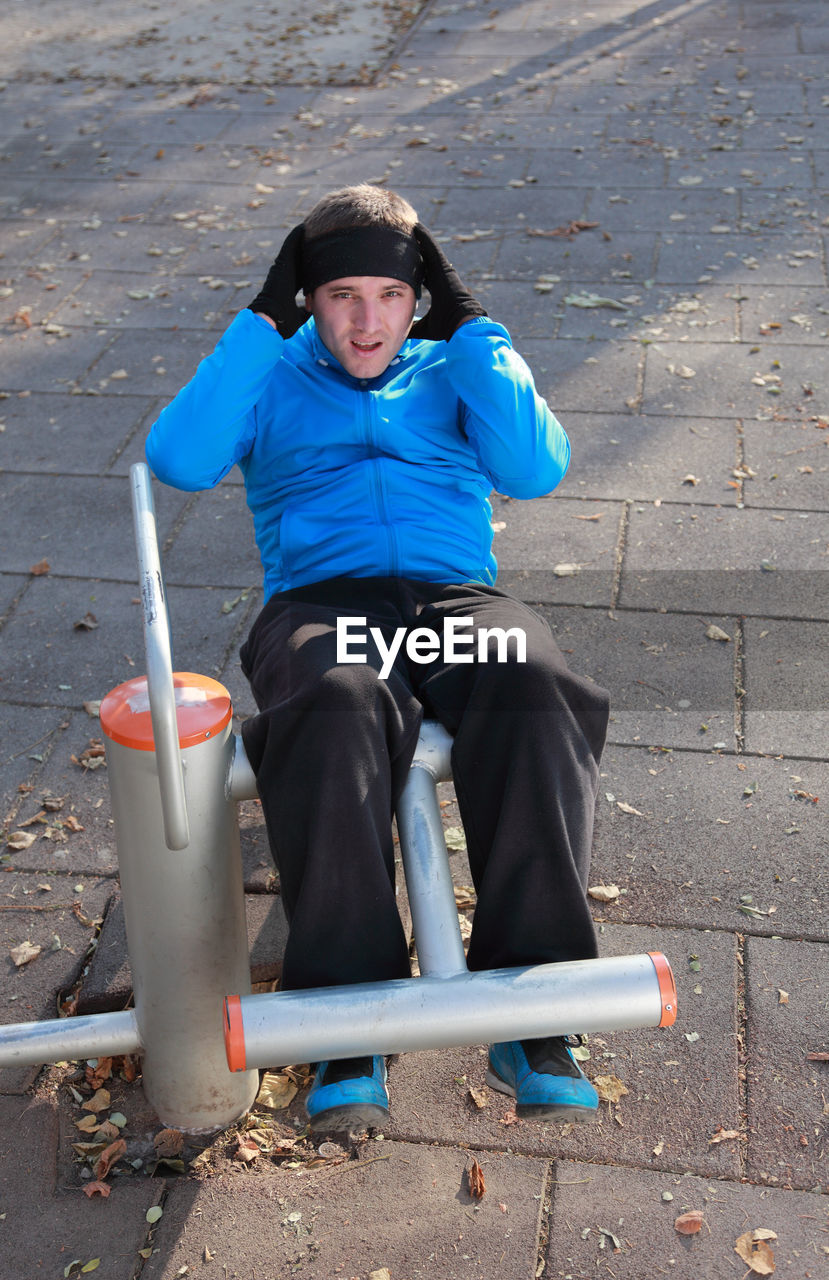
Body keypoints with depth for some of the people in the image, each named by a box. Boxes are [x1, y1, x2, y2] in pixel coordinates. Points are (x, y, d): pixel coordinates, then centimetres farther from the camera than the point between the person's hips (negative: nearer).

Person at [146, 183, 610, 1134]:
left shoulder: (452, 372, 26)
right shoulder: (273, 379, 24)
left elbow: (536, 469, 5)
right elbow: (178, 460, 2)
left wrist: (468, 326, 8)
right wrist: (262, 323, 5)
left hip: (456, 598, 1)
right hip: (319, 602, -1)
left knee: (535, 689, -35)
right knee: (336, 709, -39)